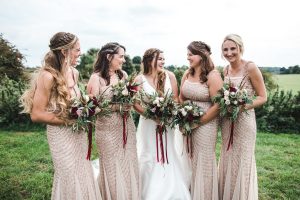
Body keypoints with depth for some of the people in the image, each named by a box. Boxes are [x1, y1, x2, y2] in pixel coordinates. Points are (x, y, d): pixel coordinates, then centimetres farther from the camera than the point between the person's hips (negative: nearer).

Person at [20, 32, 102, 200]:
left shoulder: (74, 73, 1)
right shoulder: (48, 76, -22)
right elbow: (36, 115, -20)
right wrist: (70, 120, -20)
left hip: (79, 132, 7)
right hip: (62, 134, -7)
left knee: (83, 173, 20)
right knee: (70, 177, 10)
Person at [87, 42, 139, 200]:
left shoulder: (123, 74, 7)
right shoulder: (96, 77, -9)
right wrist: (117, 106, -19)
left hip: (127, 126, 5)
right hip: (108, 129, -5)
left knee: (128, 165, 12)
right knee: (112, 167, 9)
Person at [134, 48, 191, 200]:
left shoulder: (169, 76, -3)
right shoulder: (140, 79, -8)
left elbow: (176, 98, 1)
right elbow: (136, 103, -9)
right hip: (149, 123, -2)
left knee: (167, 157, 11)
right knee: (150, 157, 6)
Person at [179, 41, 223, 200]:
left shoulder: (213, 76, -14)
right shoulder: (187, 74, 5)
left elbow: (218, 105, -17)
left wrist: (198, 122, -14)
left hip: (205, 123, -5)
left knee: (203, 160, 7)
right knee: (189, 159, 15)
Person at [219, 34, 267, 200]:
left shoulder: (250, 67, -12)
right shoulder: (226, 70, 6)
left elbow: (263, 97, -9)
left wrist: (243, 106, -23)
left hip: (244, 121, -6)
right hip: (226, 121, 6)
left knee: (242, 162, 6)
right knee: (228, 160, 16)